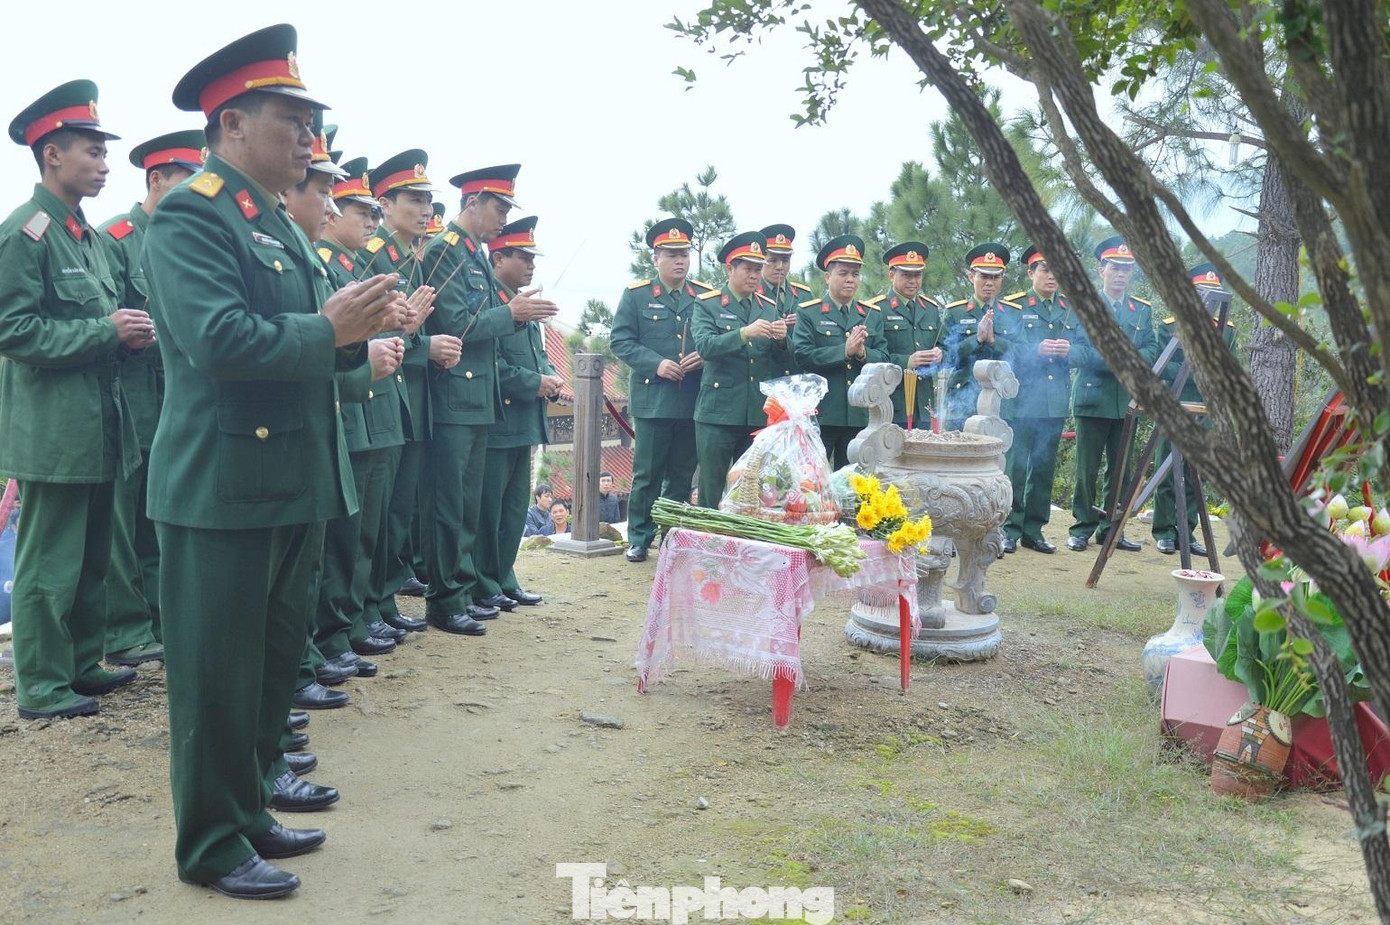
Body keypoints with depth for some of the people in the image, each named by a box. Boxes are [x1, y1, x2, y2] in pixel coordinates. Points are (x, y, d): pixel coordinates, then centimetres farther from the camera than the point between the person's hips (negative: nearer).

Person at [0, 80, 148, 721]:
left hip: (99, 426, 9)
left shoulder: (86, 237, 16)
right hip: (55, 432, -9)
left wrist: (127, 332, 3)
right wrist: (105, 331, -18)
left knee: (91, 558, 16)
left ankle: (82, 665, 29)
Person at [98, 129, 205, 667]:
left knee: (160, 523, 13)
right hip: (133, 406, -7)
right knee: (125, 520, 0)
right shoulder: (114, 239, -7)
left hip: (177, 408, 7)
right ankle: (126, 632, 9)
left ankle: (159, 620, 22)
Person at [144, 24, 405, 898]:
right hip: (224, 485, -9)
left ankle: (249, 804, 33)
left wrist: (360, 327, -2)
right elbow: (220, 340, -26)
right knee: (219, 672, 3)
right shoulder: (189, 217, -12)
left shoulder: (282, 226, 17)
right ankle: (213, 843, 18)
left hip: (296, 482, 9)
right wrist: (329, 329, -19)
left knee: (276, 660, 18)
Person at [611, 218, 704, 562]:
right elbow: (620, 341, -2)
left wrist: (704, 357, -8)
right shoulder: (636, 295, 3)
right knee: (647, 474, 3)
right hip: (652, 400, -3)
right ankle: (639, 539, 13)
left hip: (692, 402, 3)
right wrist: (656, 364, -14)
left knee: (682, 475, 9)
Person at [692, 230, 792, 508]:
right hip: (718, 412, -4)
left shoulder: (769, 308, 13)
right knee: (711, 493, 2)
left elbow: (783, 365, 11)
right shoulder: (707, 305, 1)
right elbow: (704, 346, -16)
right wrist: (744, 333, -27)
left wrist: (781, 340, -10)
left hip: (759, 415, 4)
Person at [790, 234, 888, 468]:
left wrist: (863, 352, -14)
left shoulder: (873, 315, 14)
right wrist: (844, 350, -18)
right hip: (820, 415, -4)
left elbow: (884, 360, 7)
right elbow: (802, 356, -11)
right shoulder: (807, 313, 2)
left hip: (860, 416, 4)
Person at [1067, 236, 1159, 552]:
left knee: (1120, 467, 7)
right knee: (1087, 467, -1)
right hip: (1093, 398, -4)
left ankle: (1110, 528, 15)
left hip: (1127, 401, 4)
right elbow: (1076, 351, -6)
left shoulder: (1143, 310, 17)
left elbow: (1152, 350, 8)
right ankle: (1082, 528, 7)